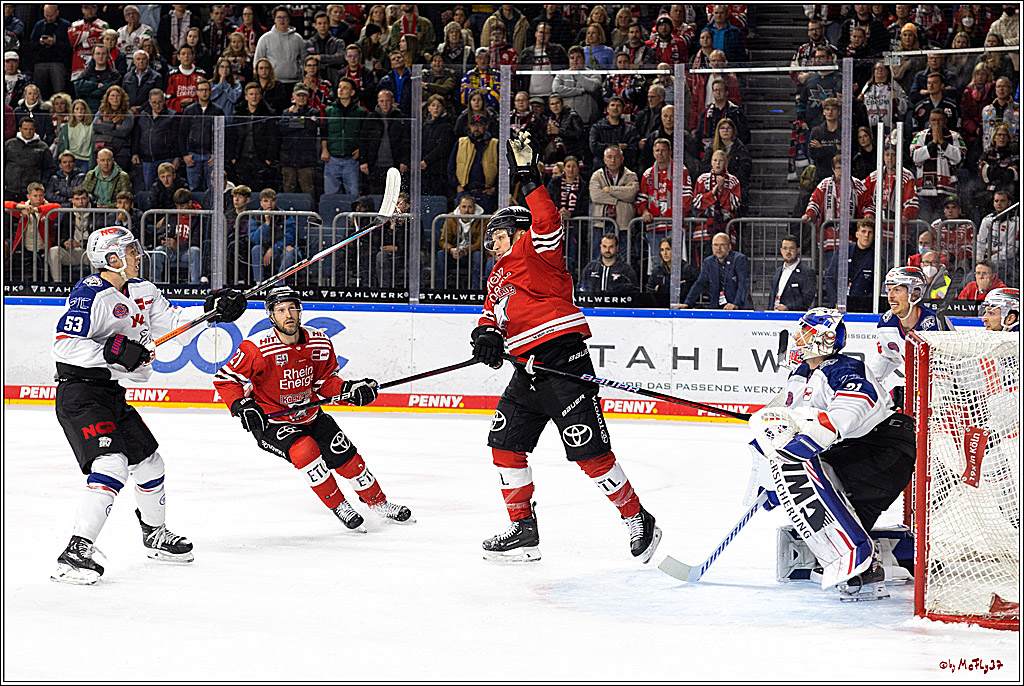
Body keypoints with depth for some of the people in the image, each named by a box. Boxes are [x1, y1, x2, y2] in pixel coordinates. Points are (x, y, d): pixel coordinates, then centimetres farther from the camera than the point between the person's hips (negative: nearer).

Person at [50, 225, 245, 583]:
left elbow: (171, 319, 16)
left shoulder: (141, 291, 10)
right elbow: (64, 346, -24)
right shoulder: (90, 294, -18)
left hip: (112, 392, 10)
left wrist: (213, 309, 4)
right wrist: (113, 351, -31)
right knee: (111, 464, -25)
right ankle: (77, 551, -28)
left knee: (149, 463, 20)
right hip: (80, 393, -10)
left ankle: (155, 534, 43)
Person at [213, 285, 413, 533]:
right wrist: (242, 406, -28)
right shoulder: (257, 348, -23)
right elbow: (224, 379, -16)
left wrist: (348, 390, -14)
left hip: (311, 416, 5)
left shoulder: (320, 343, -9)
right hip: (271, 422, -5)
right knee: (305, 450, -30)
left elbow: (325, 380, 4)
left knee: (346, 456, 1)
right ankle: (338, 506, -10)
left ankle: (378, 502, 26)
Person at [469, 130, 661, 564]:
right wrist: (487, 333, 2)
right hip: (528, 369, 10)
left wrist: (529, 180, -23)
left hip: (563, 360, -10)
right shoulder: (499, 275, 27)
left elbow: (547, 223, -19)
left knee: (590, 452, -10)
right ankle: (523, 530, 13)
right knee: (505, 443, 6)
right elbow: (493, 311, 24)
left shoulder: (535, 249, 0)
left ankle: (638, 520, 1)